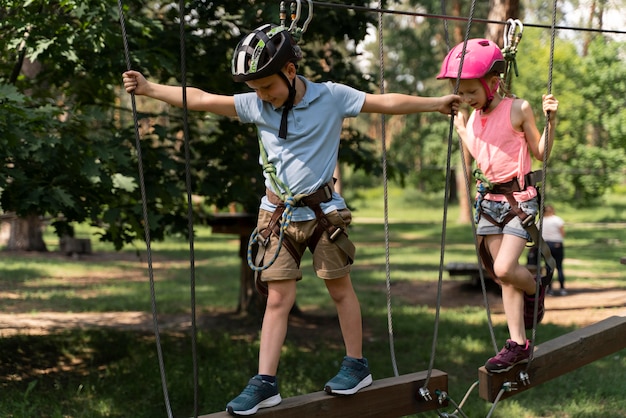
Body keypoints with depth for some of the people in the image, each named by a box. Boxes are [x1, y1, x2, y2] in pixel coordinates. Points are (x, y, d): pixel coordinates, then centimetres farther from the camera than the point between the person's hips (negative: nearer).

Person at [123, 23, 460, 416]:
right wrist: (148, 88, -8)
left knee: (340, 288, 10)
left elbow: (388, 102, -6)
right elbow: (201, 99, -5)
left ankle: (357, 365, 23)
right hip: (277, 214, 2)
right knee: (278, 299, 2)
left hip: (324, 210, -2)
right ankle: (265, 383, 2)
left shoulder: (331, 97, -10)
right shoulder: (254, 105, -4)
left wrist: (436, 102, -5)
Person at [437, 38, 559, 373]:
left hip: (519, 198, -6)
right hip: (489, 199, 6)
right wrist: (459, 126, 22)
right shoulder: (475, 116, 8)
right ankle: (518, 344, 11)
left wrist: (550, 120, -14)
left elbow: (540, 153, -2)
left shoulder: (517, 109, -10)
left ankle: (536, 290, 16)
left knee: (504, 269, -18)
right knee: (505, 277, 5)